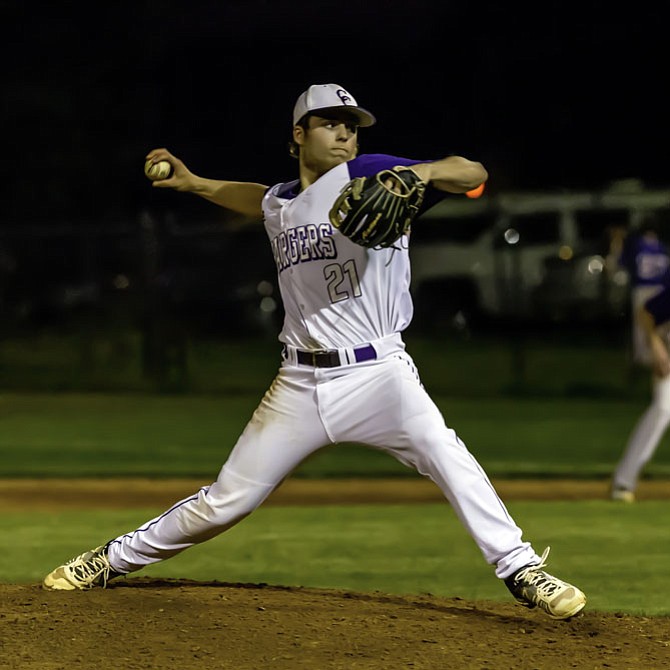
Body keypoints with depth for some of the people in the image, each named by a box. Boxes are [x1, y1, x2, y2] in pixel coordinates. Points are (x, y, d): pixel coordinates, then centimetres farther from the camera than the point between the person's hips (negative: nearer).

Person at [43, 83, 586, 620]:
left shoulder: (368, 177, -4)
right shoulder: (279, 205, 13)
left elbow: (474, 174, -13)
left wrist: (421, 173, -32)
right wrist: (195, 184, 33)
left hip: (376, 373, -4)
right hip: (300, 384, 4)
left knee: (443, 452, -30)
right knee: (226, 501, 8)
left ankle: (522, 572, -25)